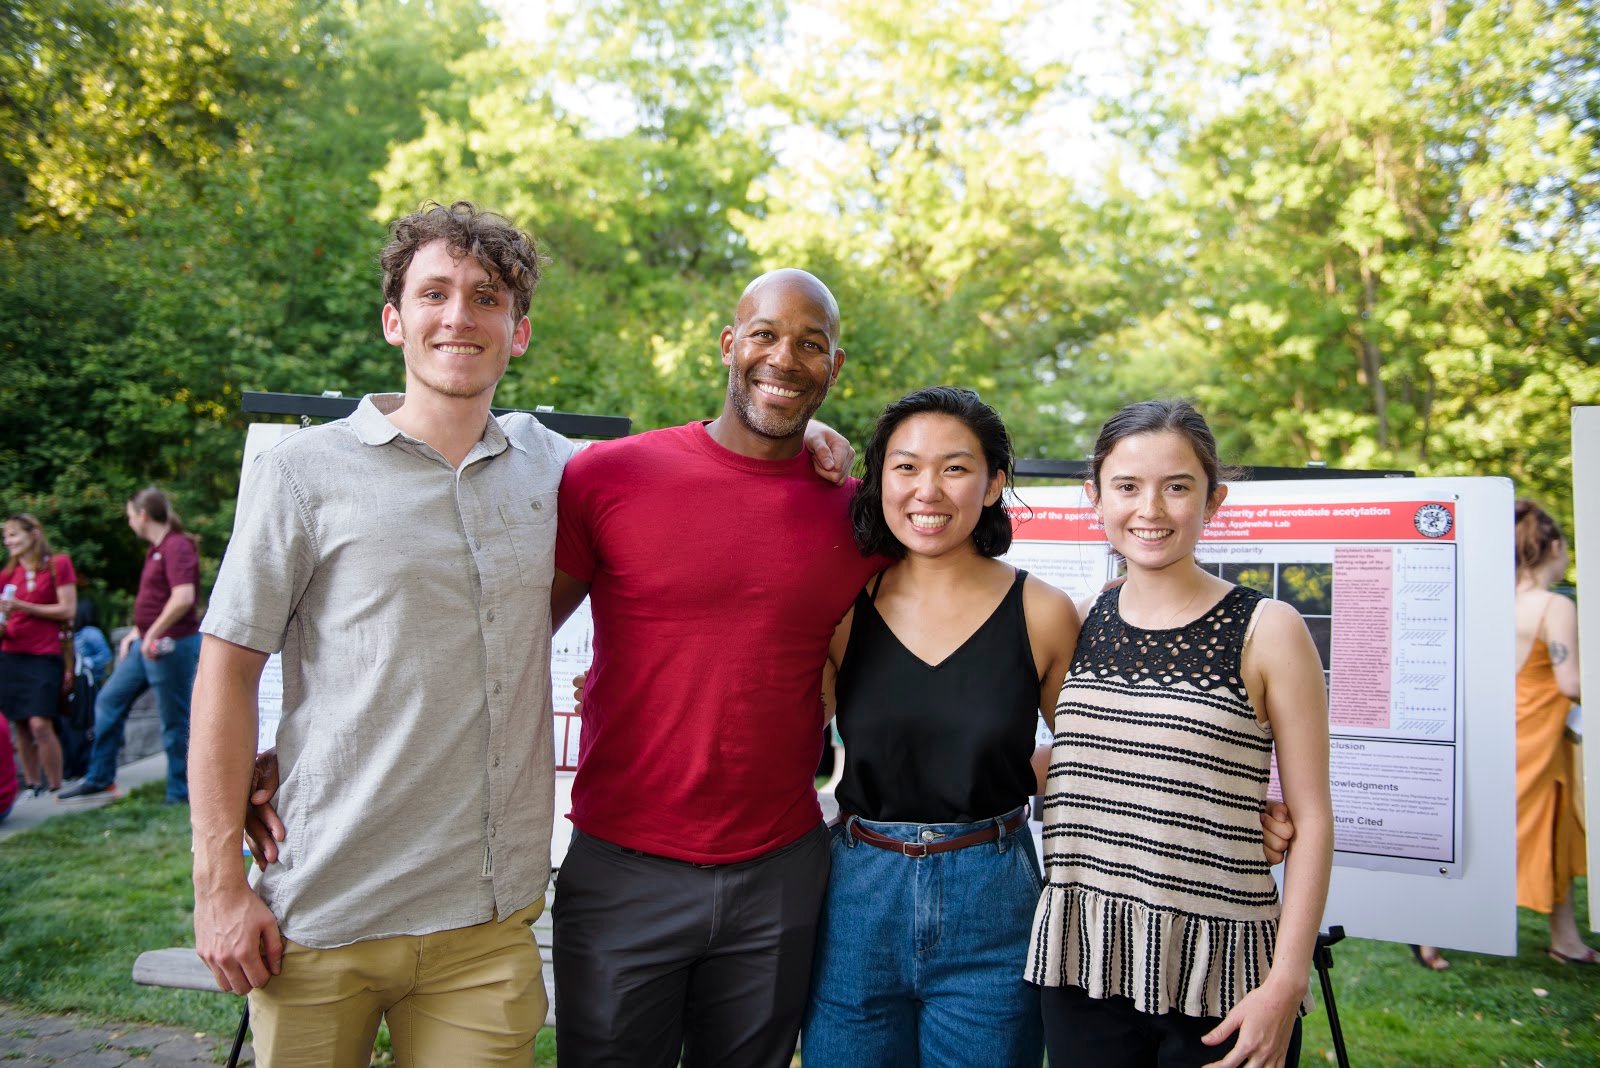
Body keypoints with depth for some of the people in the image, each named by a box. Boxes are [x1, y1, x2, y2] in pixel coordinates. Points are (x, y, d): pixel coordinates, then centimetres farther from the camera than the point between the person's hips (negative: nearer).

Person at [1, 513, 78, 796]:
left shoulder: (58, 564, -1)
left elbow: (67, 610, -5)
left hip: (44, 655, -5)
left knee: (40, 724, -13)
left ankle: (55, 787, -4)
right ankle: (31, 784, 13)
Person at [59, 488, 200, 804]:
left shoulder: (177, 546, -16)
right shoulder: (155, 549, 16)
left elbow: (183, 597, -27)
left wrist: (152, 634, -20)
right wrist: (135, 632, 17)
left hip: (171, 644, -10)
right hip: (147, 644, 10)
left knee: (175, 721, -1)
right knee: (109, 701, 16)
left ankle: (180, 794, 9)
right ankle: (99, 778, 27)